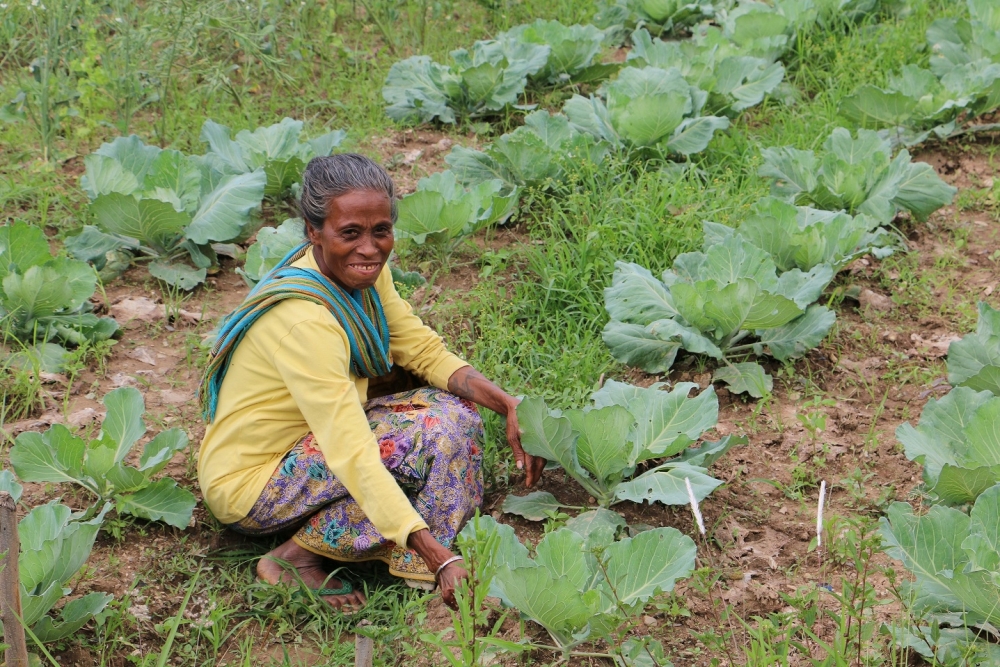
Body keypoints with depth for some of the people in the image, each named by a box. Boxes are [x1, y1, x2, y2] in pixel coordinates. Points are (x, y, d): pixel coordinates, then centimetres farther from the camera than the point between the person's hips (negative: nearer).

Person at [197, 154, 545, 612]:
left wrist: (509, 406, -16)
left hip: (305, 445, 9)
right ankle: (296, 556, -13)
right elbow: (354, 456, -38)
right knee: (437, 435, -21)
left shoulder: (361, 272, -5)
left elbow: (426, 351, 1)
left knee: (456, 409, -4)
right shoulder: (304, 320, -31)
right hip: (249, 485, -9)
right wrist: (442, 562, -44)